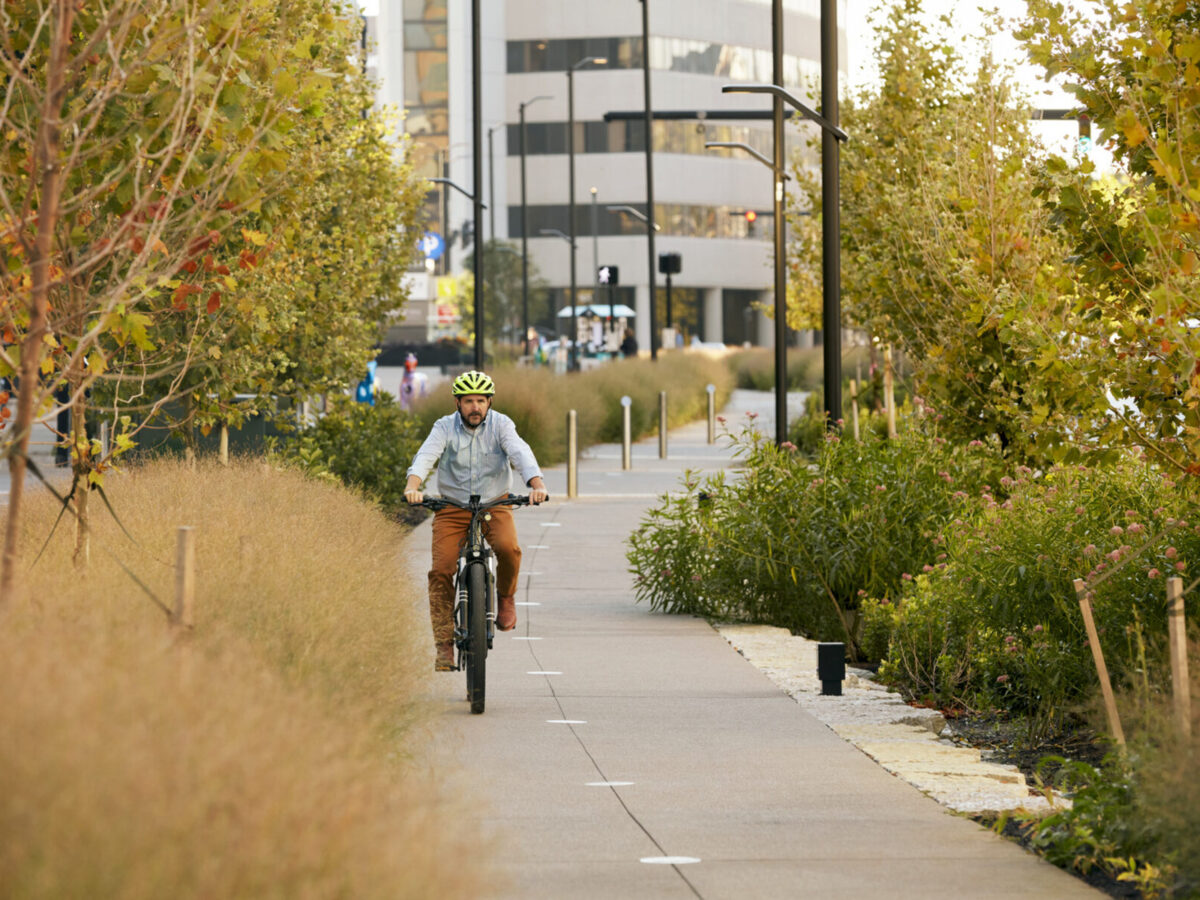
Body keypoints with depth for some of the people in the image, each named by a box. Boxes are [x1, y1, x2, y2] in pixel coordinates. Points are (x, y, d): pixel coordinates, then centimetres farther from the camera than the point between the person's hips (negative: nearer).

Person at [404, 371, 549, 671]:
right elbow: (426, 455, -22)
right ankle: (444, 644, -8)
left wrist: (537, 485, -42)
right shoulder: (445, 427, -6)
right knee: (441, 571, -15)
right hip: (452, 508, 1)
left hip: (494, 505, -1)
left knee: (508, 548, -31)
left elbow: (520, 453, -22)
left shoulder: (500, 425, -6)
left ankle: (506, 596, 0)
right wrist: (413, 485, -43)